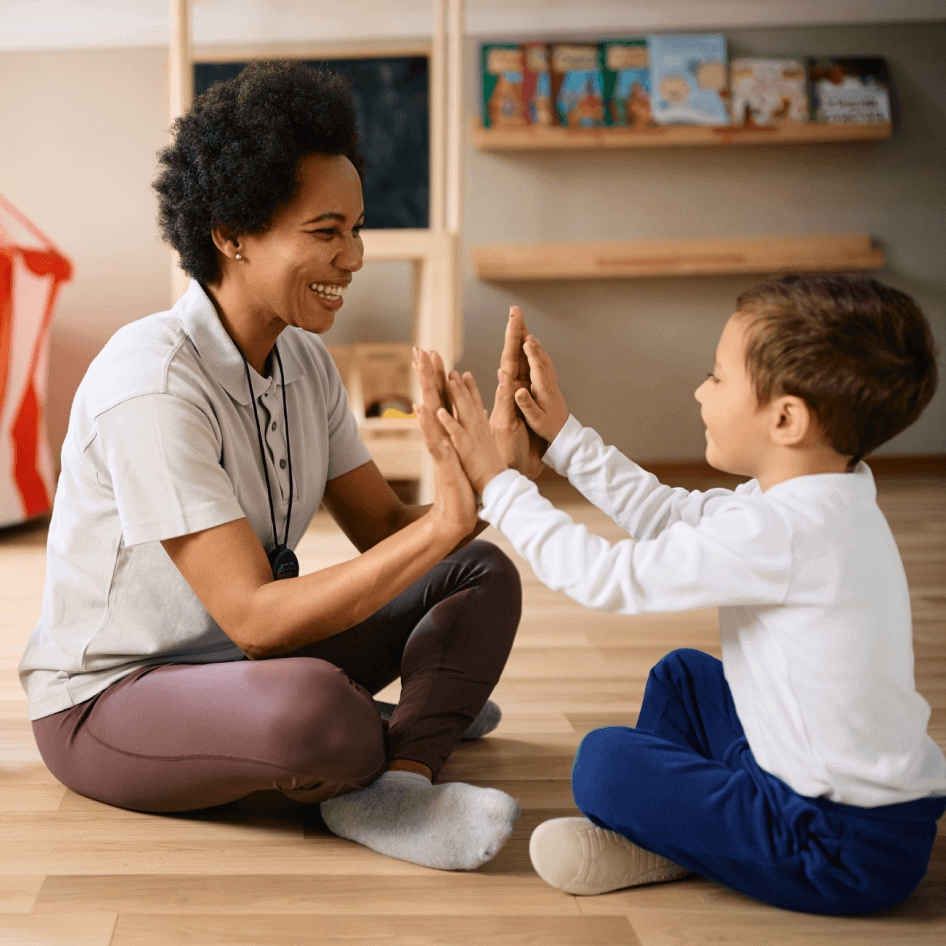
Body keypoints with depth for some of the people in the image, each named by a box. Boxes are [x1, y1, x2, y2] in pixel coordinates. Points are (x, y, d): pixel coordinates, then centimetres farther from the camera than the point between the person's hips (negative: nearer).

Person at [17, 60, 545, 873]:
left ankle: (395, 781, -15)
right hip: (110, 700, -8)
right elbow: (254, 617, -31)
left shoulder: (304, 360, 1)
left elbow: (382, 530, 0)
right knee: (315, 708, -40)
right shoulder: (154, 384, -27)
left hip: (244, 655, 9)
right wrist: (443, 523, -34)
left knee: (483, 573, 1)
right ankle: (416, 737, -7)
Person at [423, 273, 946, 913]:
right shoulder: (820, 495, 2)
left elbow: (609, 579, -20)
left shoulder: (776, 533, -28)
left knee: (603, 761, -11)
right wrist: (563, 435, 13)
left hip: (848, 851, -9)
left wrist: (497, 485, -9)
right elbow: (670, 516, 12)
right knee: (683, 675, 24)